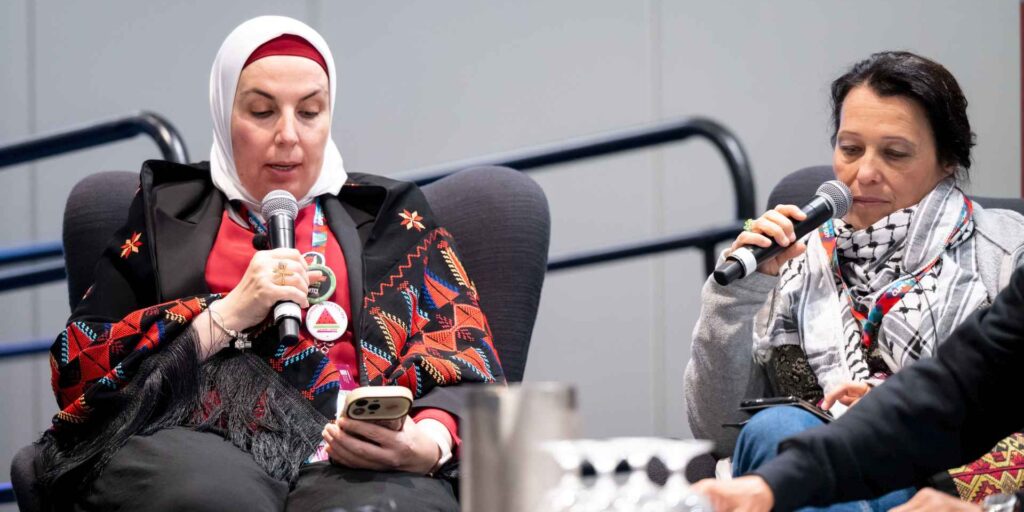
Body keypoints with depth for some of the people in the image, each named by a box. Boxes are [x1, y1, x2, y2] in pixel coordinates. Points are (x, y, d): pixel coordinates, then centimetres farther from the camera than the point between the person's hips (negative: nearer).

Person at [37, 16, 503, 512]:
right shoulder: (167, 212, 22)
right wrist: (229, 314, -2)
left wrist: (428, 443, -13)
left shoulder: (389, 216, 24)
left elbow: (463, 358, 12)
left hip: (351, 459, 0)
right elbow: (76, 370, 12)